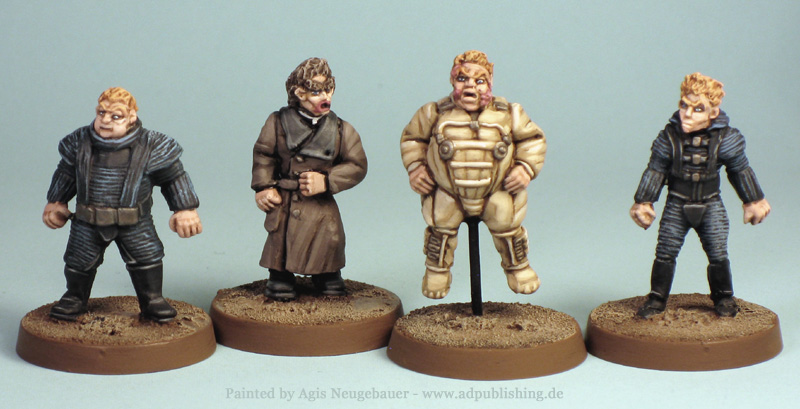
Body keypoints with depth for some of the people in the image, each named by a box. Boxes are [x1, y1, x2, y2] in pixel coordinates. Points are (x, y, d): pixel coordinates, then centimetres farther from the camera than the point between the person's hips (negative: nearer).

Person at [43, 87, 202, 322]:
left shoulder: (150, 146, -12)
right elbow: (66, 173, 13)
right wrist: (55, 203, 19)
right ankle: (75, 298, 35)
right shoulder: (80, 143, -5)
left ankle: (152, 300, 21)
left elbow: (174, 177, -2)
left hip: (135, 223, -2)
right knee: (79, 260, 11)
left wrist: (186, 209, 0)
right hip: (88, 223, 2)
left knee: (147, 258, 1)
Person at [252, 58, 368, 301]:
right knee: (282, 244, 0)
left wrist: (326, 182, -11)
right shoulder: (279, 122, -2)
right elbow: (263, 155, 6)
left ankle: (328, 279, 26)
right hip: (285, 203, -1)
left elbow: (357, 165, 0)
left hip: (322, 206, 1)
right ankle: (280, 280, 20)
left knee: (329, 244, 1)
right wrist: (264, 187, -4)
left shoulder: (341, 130, 0)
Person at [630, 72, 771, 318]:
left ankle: (723, 298, 22)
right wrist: (643, 202, -1)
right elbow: (655, 171, -2)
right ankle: (657, 298, 13)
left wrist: (753, 200, 9)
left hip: (711, 206, 0)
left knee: (718, 253, 2)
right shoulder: (669, 137, -12)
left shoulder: (725, 139, -11)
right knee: (665, 252, 0)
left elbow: (741, 171, 2)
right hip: (677, 206, 0)